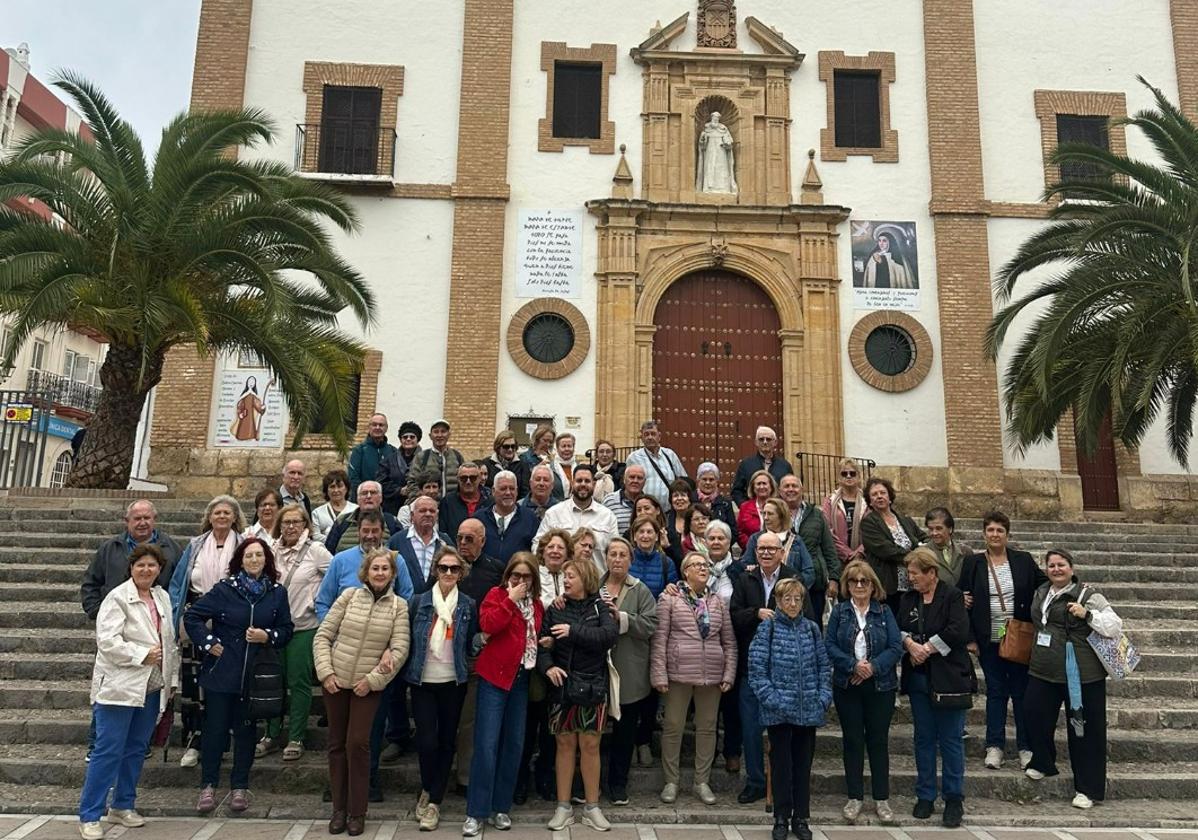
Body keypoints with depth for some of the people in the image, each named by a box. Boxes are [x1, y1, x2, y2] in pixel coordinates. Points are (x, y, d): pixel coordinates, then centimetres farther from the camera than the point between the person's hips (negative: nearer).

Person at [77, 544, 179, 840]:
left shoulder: (163, 597, 10)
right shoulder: (117, 598, -9)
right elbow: (107, 641, -18)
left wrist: (172, 679, 12)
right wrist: (142, 656, -18)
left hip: (152, 688, 6)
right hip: (120, 687, -6)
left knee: (136, 749, 13)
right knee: (108, 751, -4)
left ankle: (123, 806, 25)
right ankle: (89, 816, 6)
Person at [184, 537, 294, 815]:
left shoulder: (277, 593, 2)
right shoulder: (224, 589, -4)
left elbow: (286, 629, 7)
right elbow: (192, 616, 0)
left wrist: (268, 636, -11)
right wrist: (208, 642, -7)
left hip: (255, 675, 2)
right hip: (220, 673, -1)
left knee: (246, 730, 10)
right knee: (215, 727, 5)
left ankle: (240, 787, 22)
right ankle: (208, 786, 21)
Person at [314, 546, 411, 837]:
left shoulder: (399, 606, -3)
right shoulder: (349, 595, -2)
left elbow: (400, 649, -8)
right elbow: (323, 635, -1)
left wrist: (372, 680, -13)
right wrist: (325, 672, -10)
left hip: (369, 685, -1)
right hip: (336, 680, 2)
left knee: (357, 744, -5)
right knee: (337, 744, 9)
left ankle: (357, 812, 11)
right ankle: (339, 809, 22)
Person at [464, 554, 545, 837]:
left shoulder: (536, 603, 12)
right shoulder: (497, 594, -4)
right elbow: (487, 625, -21)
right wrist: (511, 600, -20)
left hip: (522, 678, 6)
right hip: (494, 676, -6)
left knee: (514, 743, 9)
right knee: (486, 744, -6)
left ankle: (500, 807, 21)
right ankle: (476, 812, 3)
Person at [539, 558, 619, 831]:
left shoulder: (600, 607, 0)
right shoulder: (555, 610, 5)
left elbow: (610, 635, -17)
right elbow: (542, 643, -1)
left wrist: (574, 631, -22)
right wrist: (547, 666, -20)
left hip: (592, 686, -1)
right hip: (562, 686, 1)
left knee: (590, 745, 5)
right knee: (565, 744, 7)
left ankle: (591, 807, 18)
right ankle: (563, 806, 18)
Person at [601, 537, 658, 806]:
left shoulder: (640, 591, 2)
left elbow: (651, 624, -9)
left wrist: (621, 617, -17)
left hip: (629, 674, 0)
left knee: (625, 731, 8)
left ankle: (618, 783, 22)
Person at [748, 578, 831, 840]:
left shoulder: (811, 628, 6)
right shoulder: (767, 628, -5)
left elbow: (824, 665, 11)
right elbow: (757, 669, -8)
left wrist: (824, 697, 0)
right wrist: (773, 700, -14)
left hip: (809, 710, 3)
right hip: (779, 711, -3)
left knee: (803, 764, 11)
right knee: (781, 764, 6)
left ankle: (801, 818, 24)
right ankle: (781, 819, 19)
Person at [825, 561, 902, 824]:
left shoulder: (884, 612, 3)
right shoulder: (839, 611, 3)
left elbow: (896, 647, -5)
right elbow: (829, 645, -4)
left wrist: (873, 667, -18)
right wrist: (853, 665, -18)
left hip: (880, 686, 0)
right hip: (847, 686, 0)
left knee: (878, 740, 5)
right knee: (852, 740, 6)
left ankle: (882, 799, 16)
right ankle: (855, 797, 17)